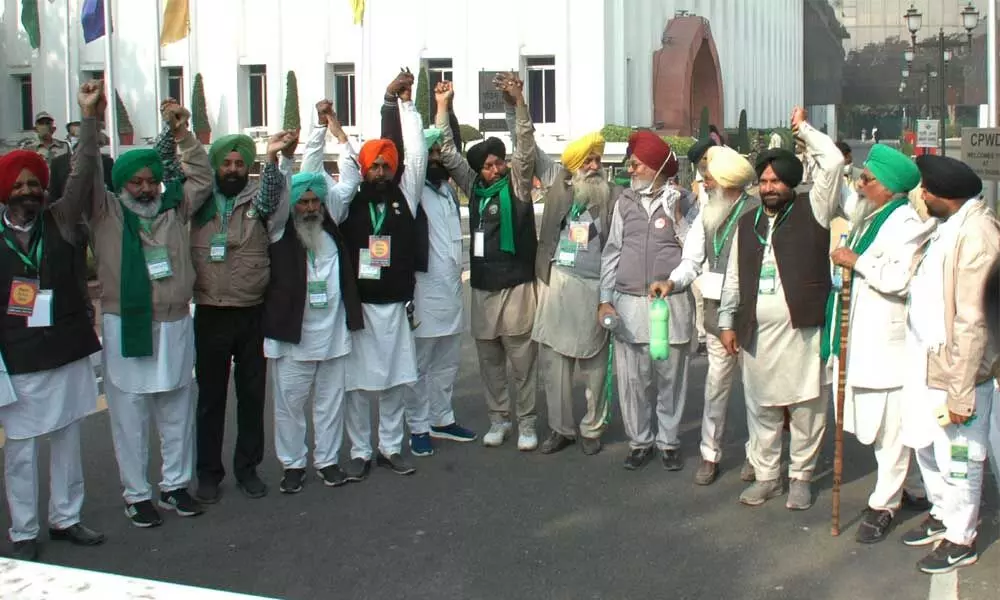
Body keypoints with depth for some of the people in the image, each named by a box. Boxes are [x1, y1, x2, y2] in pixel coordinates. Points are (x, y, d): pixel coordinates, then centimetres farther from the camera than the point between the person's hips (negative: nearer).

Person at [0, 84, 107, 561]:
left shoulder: (59, 220, 1)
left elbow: (82, 176, -11)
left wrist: (90, 119, -21)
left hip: (68, 353, 2)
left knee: (68, 442, 13)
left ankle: (66, 518, 27)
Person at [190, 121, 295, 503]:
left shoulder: (259, 200, 1)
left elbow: (276, 194, -15)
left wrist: (281, 158, -31)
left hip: (253, 315, 0)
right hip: (210, 315, 0)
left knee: (252, 395, 10)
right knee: (210, 397, 9)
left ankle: (247, 468, 24)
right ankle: (208, 472, 20)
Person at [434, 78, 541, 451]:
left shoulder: (517, 184, -3)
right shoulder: (474, 187, 8)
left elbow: (526, 149, -16)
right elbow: (448, 154, 9)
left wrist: (519, 102, -26)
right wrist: (443, 107, 3)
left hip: (516, 284, -5)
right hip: (482, 286, 5)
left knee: (522, 360, 1)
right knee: (489, 360, 11)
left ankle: (526, 423, 10)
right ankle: (498, 419, 23)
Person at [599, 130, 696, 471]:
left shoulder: (682, 202, 1)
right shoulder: (625, 202, 8)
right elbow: (611, 252, 9)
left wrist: (678, 220, -13)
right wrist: (606, 299, 3)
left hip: (671, 303, -2)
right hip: (629, 303, 2)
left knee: (671, 378, 6)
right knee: (633, 379, 5)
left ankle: (669, 442, 19)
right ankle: (639, 441, 19)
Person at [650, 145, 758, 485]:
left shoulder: (757, 213, -13)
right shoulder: (706, 214, 7)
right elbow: (692, 261, 5)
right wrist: (673, 282, -12)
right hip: (717, 313, 5)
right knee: (716, 384, 10)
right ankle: (710, 455, 19)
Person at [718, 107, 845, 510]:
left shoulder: (812, 211, 2)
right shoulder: (747, 224, 14)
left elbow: (833, 163, -9)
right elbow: (733, 277, 17)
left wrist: (804, 128, 2)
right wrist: (727, 322, 12)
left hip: (802, 329, -4)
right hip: (756, 331, 4)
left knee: (806, 408, 3)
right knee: (760, 407, 10)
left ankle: (801, 477, 17)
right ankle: (766, 475, 22)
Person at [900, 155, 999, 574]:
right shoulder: (948, 225, 7)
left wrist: (960, 392, -23)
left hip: (956, 367, -9)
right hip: (927, 360, 9)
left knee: (957, 458, 6)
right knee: (926, 445, 23)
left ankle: (961, 540, 25)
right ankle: (942, 516, 43)